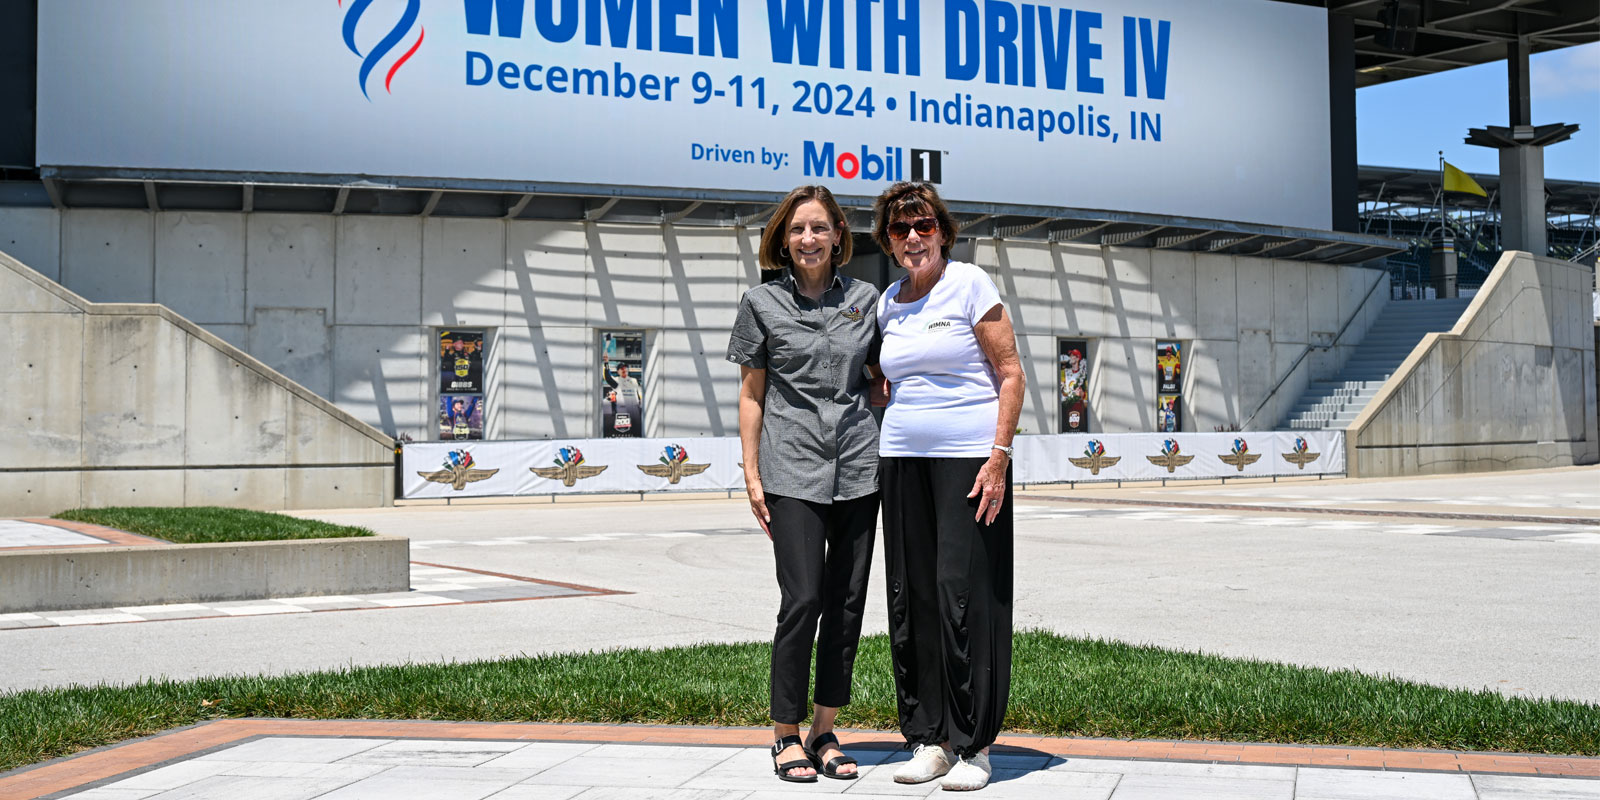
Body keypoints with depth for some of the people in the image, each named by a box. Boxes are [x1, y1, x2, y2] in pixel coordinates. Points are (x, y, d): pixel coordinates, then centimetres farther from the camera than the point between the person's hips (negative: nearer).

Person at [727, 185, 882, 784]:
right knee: (802, 601, -8)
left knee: (848, 603, 5)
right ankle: (786, 735, 6)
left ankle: (825, 732, 17)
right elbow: (751, 394, 6)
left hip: (858, 468, 3)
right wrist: (752, 475, 1)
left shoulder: (864, 299, 9)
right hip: (793, 470, -3)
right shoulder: (762, 303, 4)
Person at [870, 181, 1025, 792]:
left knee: (965, 596, -7)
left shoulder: (970, 285, -3)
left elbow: (1010, 373, -6)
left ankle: (973, 746, 2)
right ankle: (928, 738, 15)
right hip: (902, 460, 6)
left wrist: (999, 456, -13)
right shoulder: (888, 303, 13)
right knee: (911, 599, 5)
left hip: (969, 459, -6)